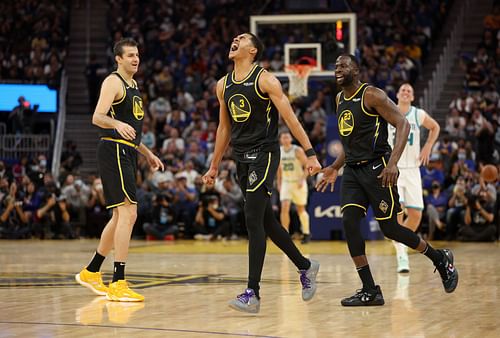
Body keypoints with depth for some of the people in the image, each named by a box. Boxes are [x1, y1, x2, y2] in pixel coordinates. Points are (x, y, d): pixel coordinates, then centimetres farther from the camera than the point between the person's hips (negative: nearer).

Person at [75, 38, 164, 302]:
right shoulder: (113, 82, -8)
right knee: (128, 213, -16)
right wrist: (117, 124, -43)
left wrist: (148, 154, 26)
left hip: (127, 153, 10)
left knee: (120, 216, 15)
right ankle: (118, 284, -16)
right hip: (114, 151, -10)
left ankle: (91, 273, 27)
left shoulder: (133, 86, 21)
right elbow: (97, 117, -23)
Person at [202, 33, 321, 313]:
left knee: (253, 220, -14)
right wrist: (214, 166, 21)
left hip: (264, 155, -7)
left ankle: (253, 294, -14)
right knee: (266, 221, 14)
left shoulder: (265, 80, -8)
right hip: (242, 157, 7)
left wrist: (310, 154, -17)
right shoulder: (224, 85, 12)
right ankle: (305, 266, 33)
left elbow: (290, 118, -11)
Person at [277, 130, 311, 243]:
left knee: (300, 209, 8)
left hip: (298, 184, -3)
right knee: (284, 208, -14)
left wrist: (302, 179, -21)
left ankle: (306, 233, 27)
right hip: (286, 183, 3)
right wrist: (279, 183, 13)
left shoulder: (297, 150, -12)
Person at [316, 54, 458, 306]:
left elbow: (403, 125, -16)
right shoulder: (340, 99, 15)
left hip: (377, 169, -7)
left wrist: (393, 163, -26)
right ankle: (370, 291, -6)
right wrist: (334, 168, 21)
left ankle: (441, 259, 22)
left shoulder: (372, 95, -11)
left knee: (389, 228, -3)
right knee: (349, 222, -11)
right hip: (352, 171, 7)